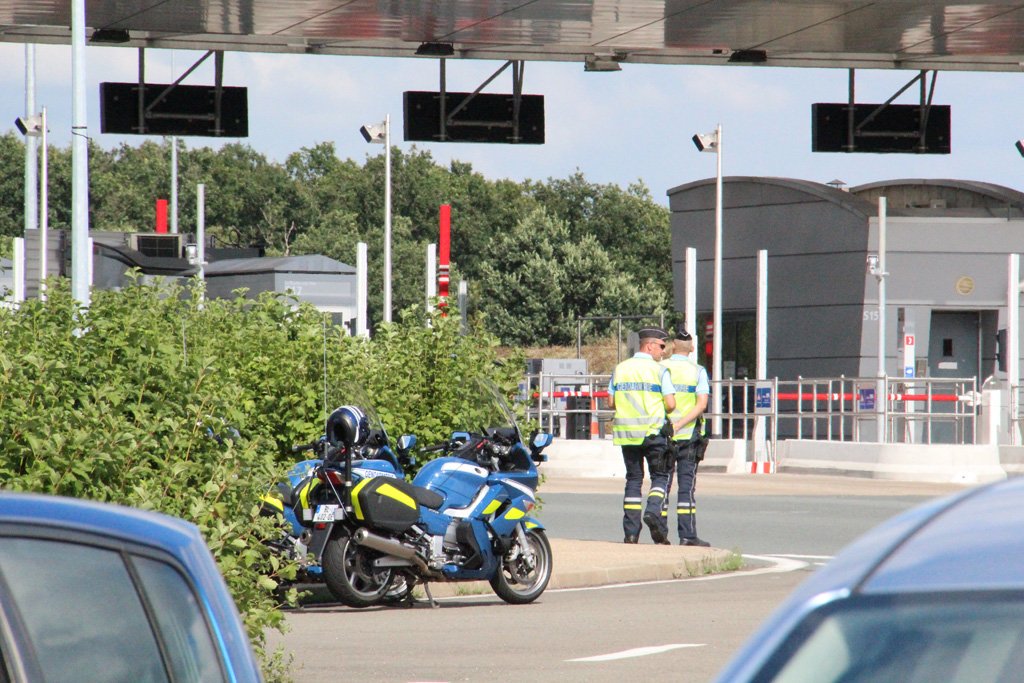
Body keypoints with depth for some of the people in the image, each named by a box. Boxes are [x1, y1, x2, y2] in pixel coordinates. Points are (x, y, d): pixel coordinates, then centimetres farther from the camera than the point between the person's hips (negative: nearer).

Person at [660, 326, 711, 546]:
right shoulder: (698, 371, -1)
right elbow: (702, 403, -12)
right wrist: (680, 424, -15)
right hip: (688, 435, -1)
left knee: (663, 484, 7)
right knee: (687, 484, -1)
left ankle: (660, 533, 5)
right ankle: (687, 534, -6)